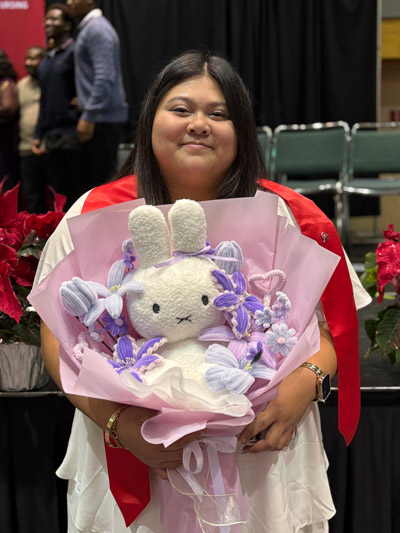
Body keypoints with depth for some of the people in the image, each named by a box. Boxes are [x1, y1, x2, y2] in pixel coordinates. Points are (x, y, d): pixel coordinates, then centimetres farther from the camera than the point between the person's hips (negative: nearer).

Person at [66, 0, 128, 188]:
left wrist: (88, 116, -22)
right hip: (99, 116, 10)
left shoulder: (97, 29, -12)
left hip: (103, 117, -10)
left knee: (102, 177, -7)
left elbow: (105, 77, -21)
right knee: (97, 175, 11)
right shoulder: (88, 28, 18)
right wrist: (81, 101, 18)